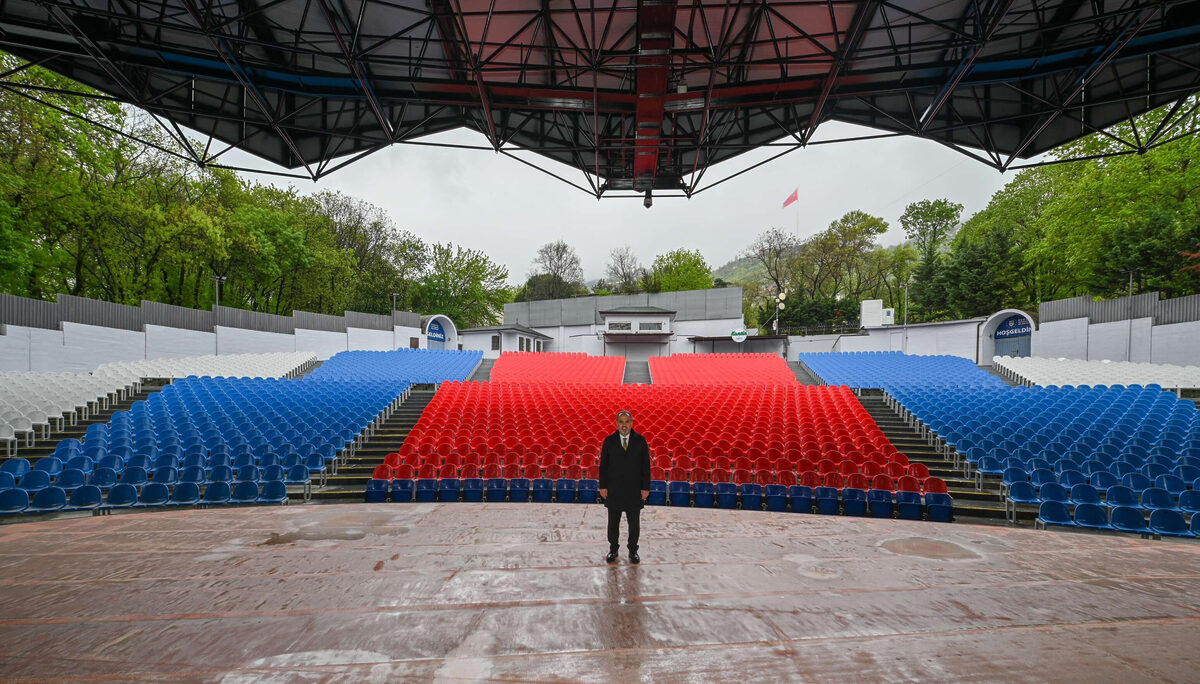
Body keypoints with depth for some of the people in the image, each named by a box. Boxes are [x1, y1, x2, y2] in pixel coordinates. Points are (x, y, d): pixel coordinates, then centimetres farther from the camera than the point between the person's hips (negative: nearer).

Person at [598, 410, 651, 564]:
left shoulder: (640, 440, -2)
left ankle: (633, 551, 23)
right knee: (613, 522, 10)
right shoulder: (609, 441, -1)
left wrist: (645, 487, -5)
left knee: (634, 523, 9)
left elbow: (645, 466, -2)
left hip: (634, 490, 0)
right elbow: (603, 465, 1)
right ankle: (613, 550, 25)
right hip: (613, 490, 0)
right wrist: (603, 486, -4)